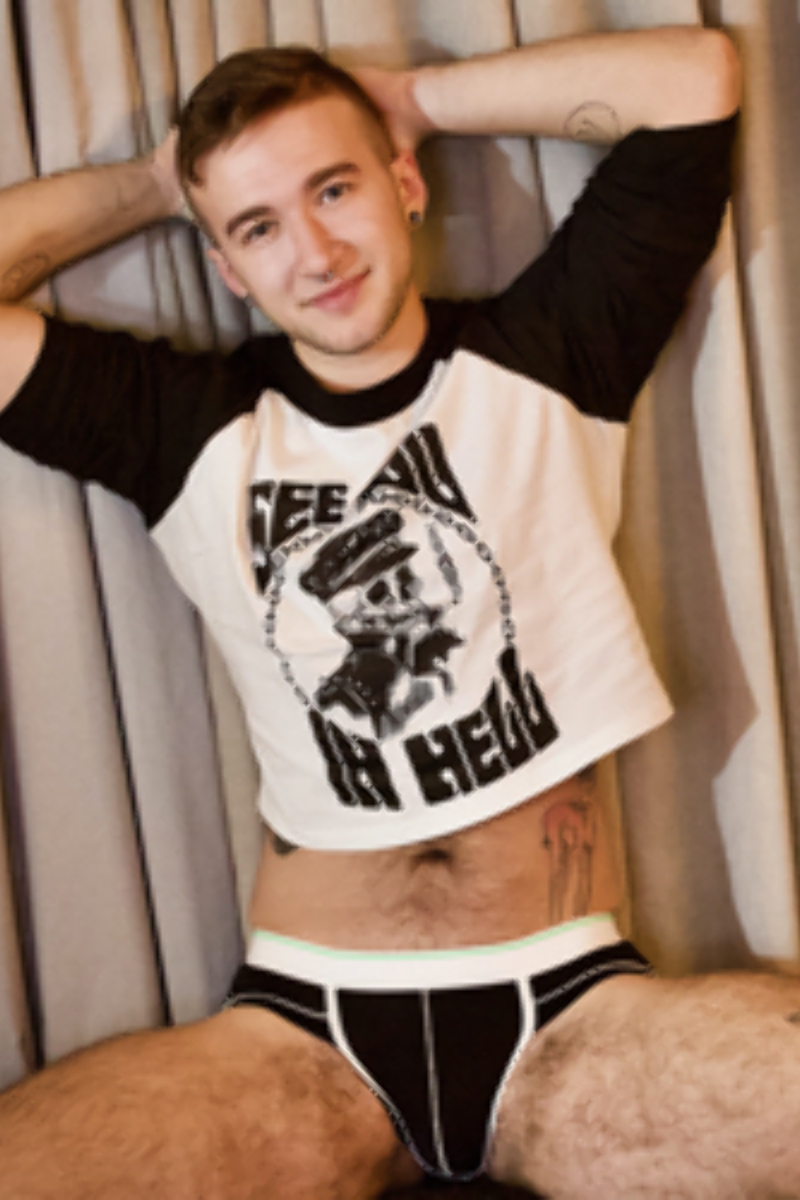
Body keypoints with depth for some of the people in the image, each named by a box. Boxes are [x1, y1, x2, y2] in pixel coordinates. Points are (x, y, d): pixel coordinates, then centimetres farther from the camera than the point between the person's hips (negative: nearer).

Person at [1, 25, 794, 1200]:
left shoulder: (542, 363, 5)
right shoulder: (197, 433, 7)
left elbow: (697, 71, 2)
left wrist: (406, 95, 7)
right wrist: (157, 178, 10)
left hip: (572, 1012, 0)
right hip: (301, 1033, 1)